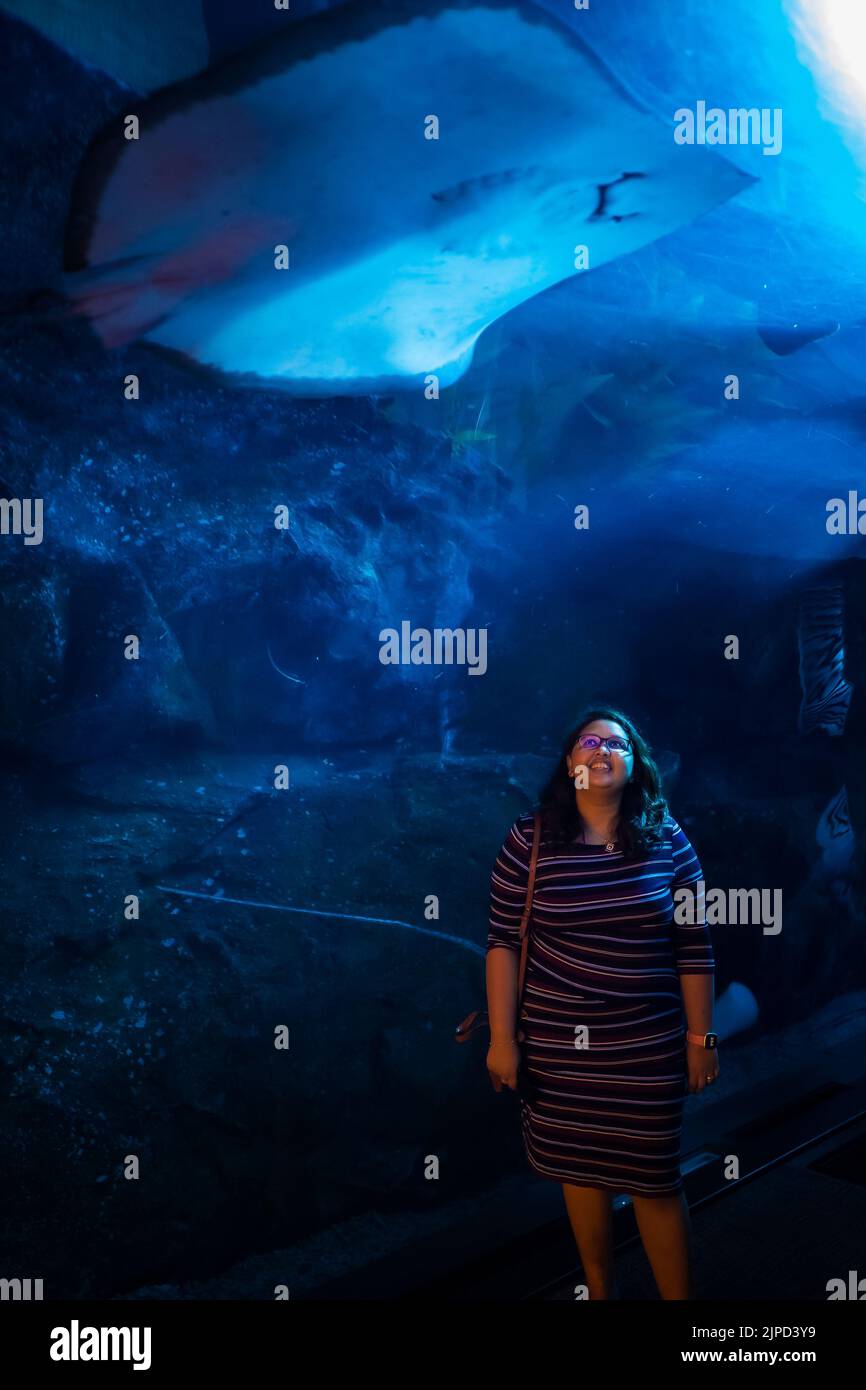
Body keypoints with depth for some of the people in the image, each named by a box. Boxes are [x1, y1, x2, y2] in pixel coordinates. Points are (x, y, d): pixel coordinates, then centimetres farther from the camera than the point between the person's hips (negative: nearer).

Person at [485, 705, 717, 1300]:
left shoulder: (667, 839, -4)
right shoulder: (530, 838, -6)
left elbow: (694, 946, -1)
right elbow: (504, 940, -4)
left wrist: (702, 1037, -1)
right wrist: (502, 1037, -5)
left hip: (647, 1047, 0)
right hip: (558, 1044, 1)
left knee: (655, 1179, 5)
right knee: (580, 1167, 14)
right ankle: (598, 1291, 34)